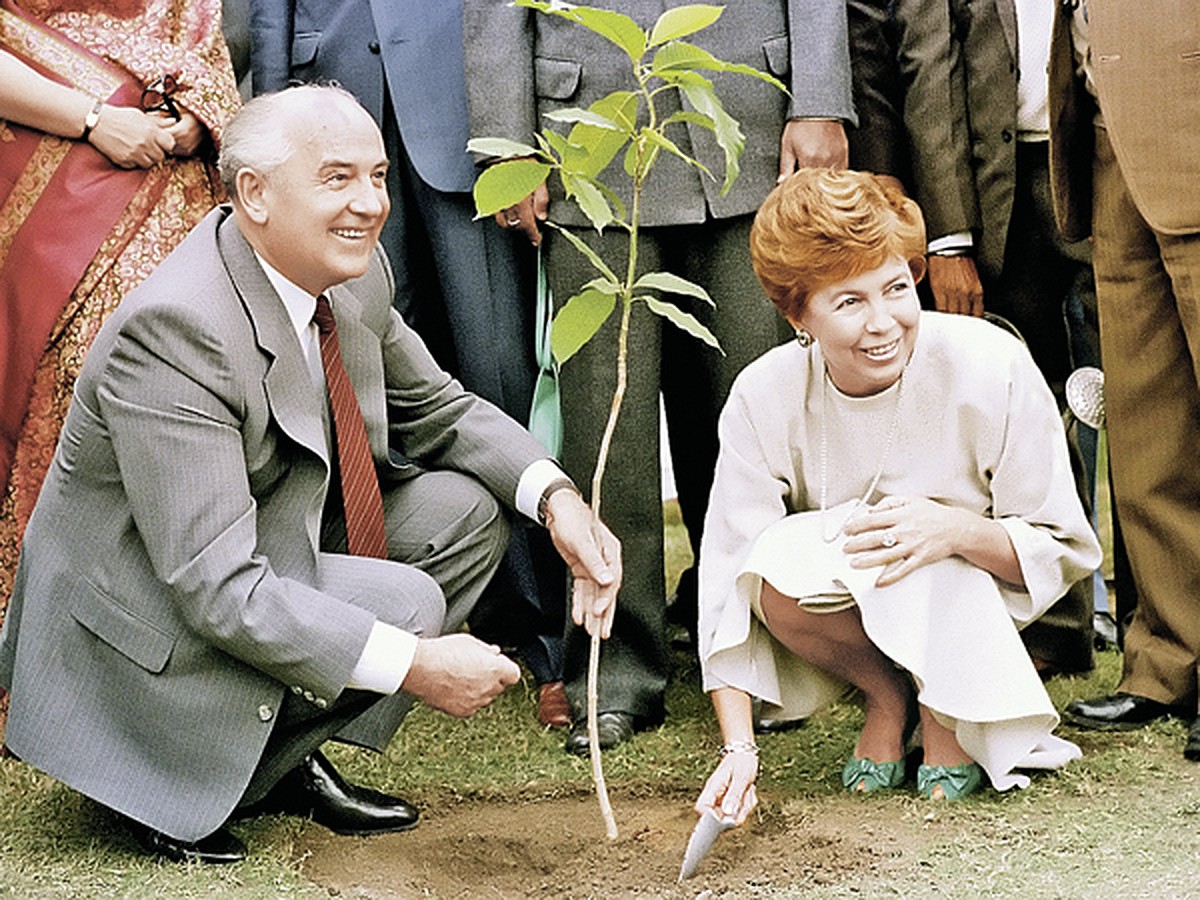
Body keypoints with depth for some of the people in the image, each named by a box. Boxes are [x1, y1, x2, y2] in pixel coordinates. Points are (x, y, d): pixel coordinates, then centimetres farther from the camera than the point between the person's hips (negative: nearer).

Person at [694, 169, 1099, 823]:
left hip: (968, 599, -2)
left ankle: (947, 712, -2)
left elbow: (1064, 551, -13)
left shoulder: (990, 367, -22)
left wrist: (957, 530, -35)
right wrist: (739, 750, -30)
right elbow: (727, 582, -19)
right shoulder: (765, 398, -18)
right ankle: (886, 698, -1)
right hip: (848, 610, 2)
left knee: (922, 570, -37)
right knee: (780, 566, -33)